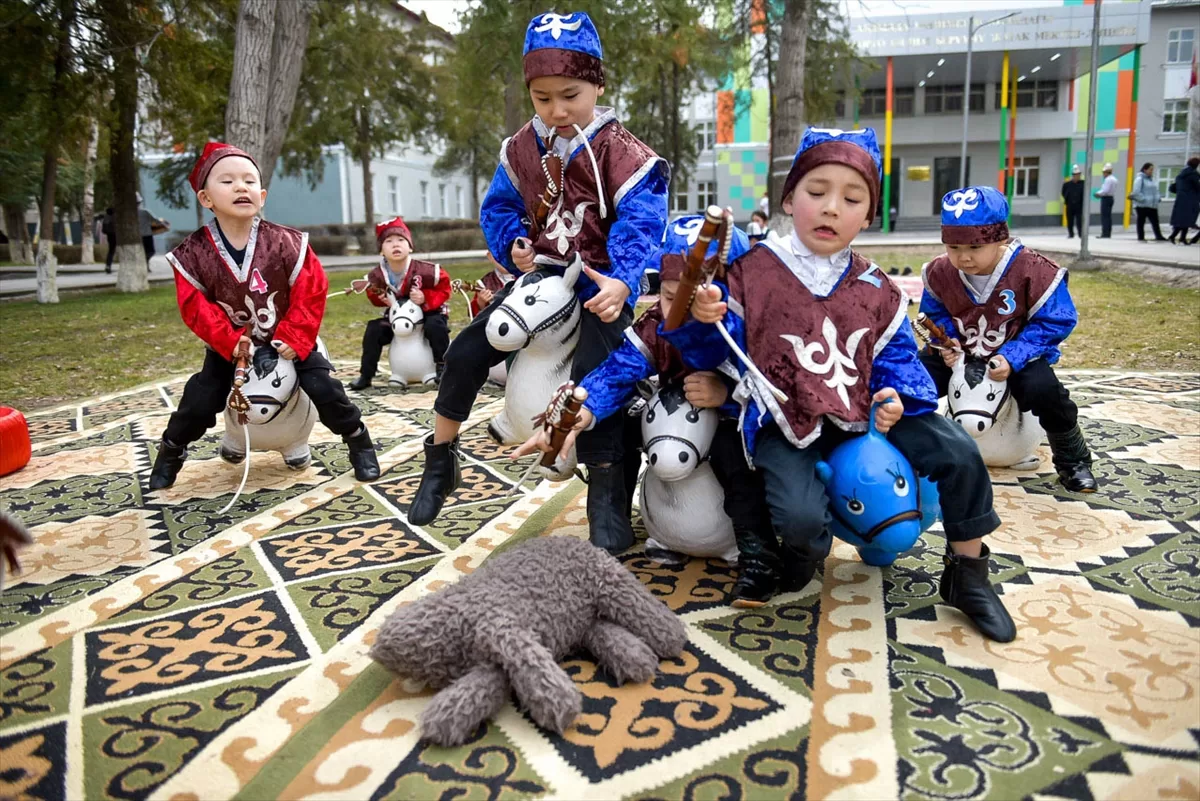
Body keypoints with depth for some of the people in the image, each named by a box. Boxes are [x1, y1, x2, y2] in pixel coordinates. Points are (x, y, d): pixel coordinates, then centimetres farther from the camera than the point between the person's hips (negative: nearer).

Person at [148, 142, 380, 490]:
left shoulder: (285, 242, -18)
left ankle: (359, 443, 10)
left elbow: (311, 293, -16)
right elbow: (195, 307, -12)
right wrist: (228, 341, -22)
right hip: (229, 346, 1)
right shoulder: (193, 253, -15)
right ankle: (170, 452, 27)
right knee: (199, 400, -2)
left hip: (287, 340, -1)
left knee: (324, 387, -12)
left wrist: (295, 338, -21)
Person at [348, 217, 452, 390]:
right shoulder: (376, 276, -15)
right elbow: (373, 295, 6)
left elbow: (444, 287, -16)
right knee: (374, 330, -11)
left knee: (435, 326, -34)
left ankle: (443, 367, -13)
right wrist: (383, 299, -16)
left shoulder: (424, 270, -29)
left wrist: (425, 298, -30)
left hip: (429, 312, -4)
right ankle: (365, 375, 2)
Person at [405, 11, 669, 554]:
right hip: (542, 274, 5)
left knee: (594, 377, -24)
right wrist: (515, 244, -8)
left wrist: (622, 282, -43)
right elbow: (498, 208, 15)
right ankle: (439, 462, 18)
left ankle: (607, 498, -5)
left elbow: (640, 225, -24)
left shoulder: (622, 154, -13)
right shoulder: (520, 150, 4)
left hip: (602, 284, -5)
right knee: (467, 351, -2)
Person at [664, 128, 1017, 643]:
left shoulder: (876, 290, 6)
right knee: (801, 518, -29)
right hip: (785, 423, -4)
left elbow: (896, 355, 12)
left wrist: (896, 397, -9)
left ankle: (967, 575, 14)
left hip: (863, 411, 4)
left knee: (958, 453, -8)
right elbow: (713, 351, -4)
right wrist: (703, 320, -26)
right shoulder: (752, 272, -5)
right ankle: (809, 551, 13)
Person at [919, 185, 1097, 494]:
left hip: (1017, 355, -3)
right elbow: (934, 314, 5)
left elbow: (1055, 322, -16)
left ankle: (1072, 460, -2)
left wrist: (1012, 357, -28)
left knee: (1042, 389, -31)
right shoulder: (938, 272, -11)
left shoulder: (1034, 271, -22)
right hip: (960, 354, 3)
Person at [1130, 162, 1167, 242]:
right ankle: (1141, 237, 7)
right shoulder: (1140, 179, -9)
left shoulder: (1152, 179, 16)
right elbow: (1136, 192, -17)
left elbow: (1156, 190, 24)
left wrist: (1158, 197, 9)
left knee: (1155, 221, 6)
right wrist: (1143, 199, -21)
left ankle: (1158, 236, 8)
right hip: (1142, 205, -7)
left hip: (1153, 205, 8)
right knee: (1141, 221, 1)